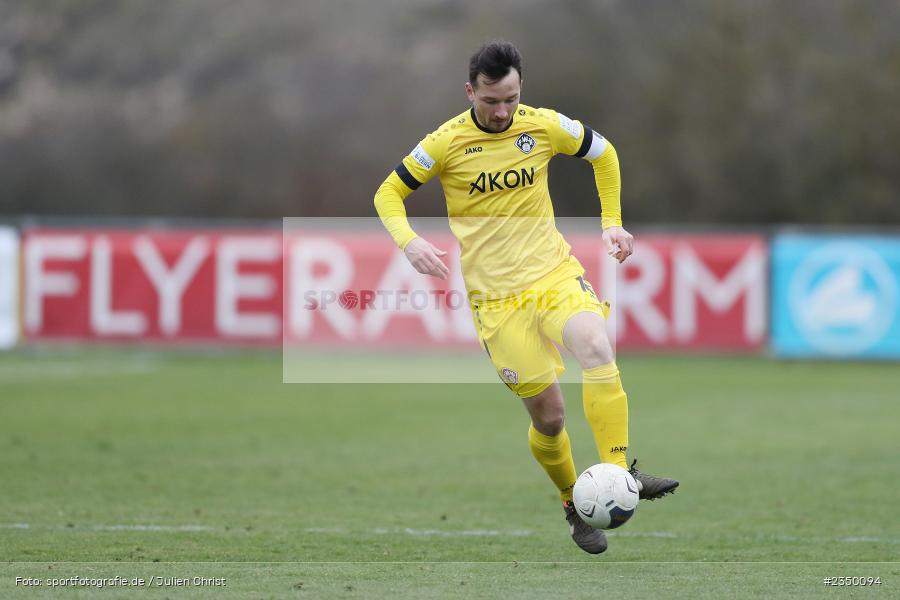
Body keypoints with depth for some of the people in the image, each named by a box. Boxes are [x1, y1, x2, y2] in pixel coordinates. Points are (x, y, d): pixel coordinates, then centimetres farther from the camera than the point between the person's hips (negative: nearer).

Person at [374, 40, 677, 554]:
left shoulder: (545, 126, -2)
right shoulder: (447, 142, -7)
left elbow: (603, 153, 17)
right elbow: (389, 193, 3)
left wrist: (612, 223, 12)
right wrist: (408, 241, -15)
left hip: (555, 272, 1)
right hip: (496, 295, -1)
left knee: (596, 346, -31)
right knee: (548, 416, -1)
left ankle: (620, 472, -32)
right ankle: (575, 504, 24)